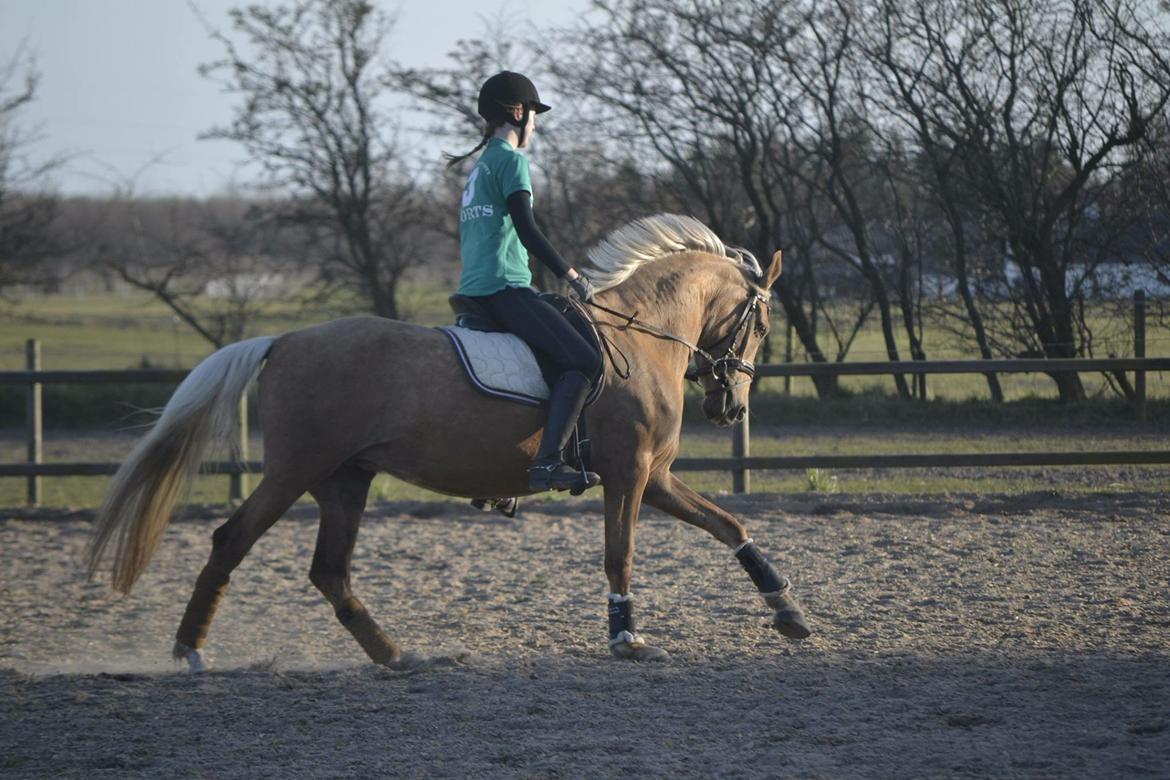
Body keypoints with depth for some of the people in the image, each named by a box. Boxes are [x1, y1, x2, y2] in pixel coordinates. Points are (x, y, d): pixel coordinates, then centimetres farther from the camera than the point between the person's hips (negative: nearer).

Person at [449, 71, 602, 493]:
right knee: (582, 360, -20)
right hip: (504, 285, -10)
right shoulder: (511, 159, -5)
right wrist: (570, 274, -9)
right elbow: (526, 229, -15)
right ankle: (548, 462, -35)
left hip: (475, 291, 10)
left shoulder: (481, 165, 23)